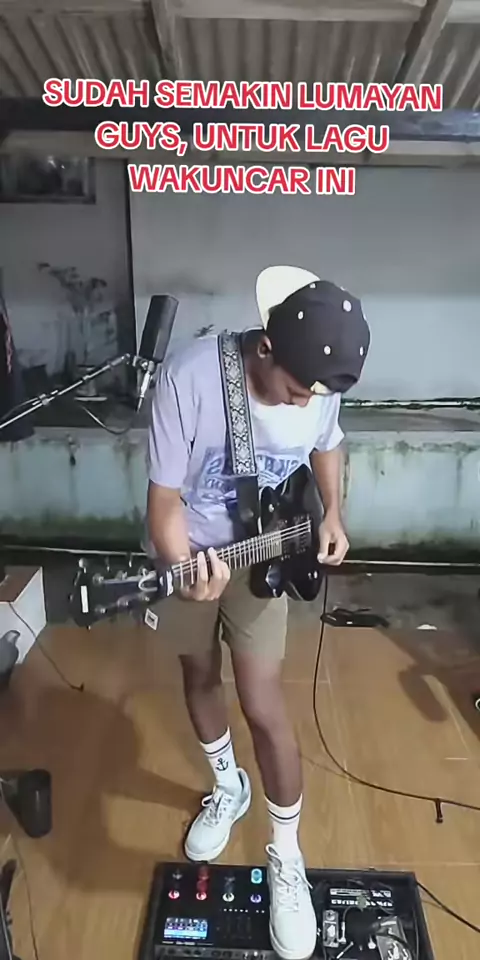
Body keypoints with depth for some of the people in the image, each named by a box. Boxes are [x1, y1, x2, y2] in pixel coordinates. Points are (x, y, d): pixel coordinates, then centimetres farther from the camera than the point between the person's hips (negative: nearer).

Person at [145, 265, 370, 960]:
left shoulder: (320, 384, -16)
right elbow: (165, 498, -22)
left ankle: (287, 857, 23)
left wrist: (332, 513, -6)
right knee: (200, 679, 18)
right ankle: (228, 787, 47)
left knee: (265, 708, -1)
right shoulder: (190, 377, -29)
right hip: (188, 554, 0)